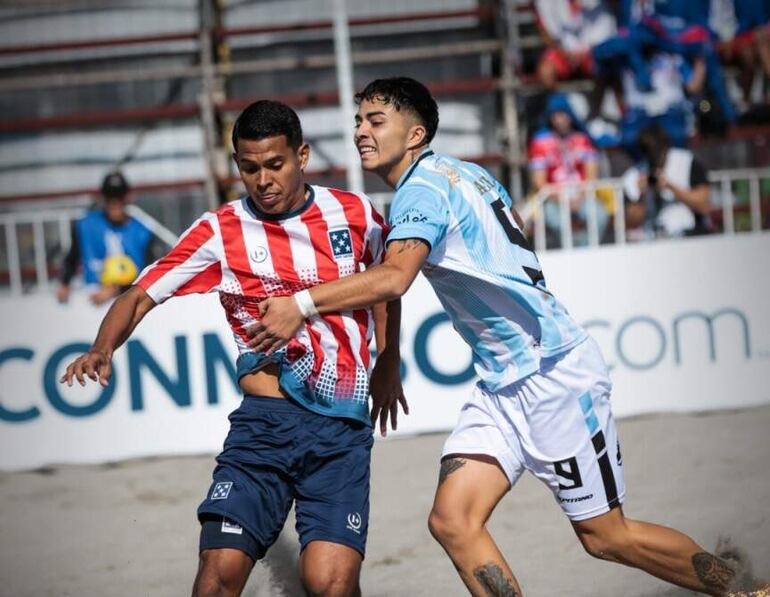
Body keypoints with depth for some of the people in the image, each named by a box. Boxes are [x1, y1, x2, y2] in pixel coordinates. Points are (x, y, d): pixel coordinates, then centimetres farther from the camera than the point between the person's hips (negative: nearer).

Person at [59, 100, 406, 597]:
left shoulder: (355, 213, 5)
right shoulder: (221, 231, 1)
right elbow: (142, 296, 2)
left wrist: (388, 364, 28)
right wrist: (103, 349, -17)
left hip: (342, 429, 0)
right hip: (264, 422, 0)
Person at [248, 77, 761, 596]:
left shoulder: (422, 188, -15)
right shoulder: (468, 173, 11)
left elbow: (393, 279, -32)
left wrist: (302, 305, -33)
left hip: (552, 373, -9)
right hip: (503, 384, 9)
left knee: (606, 537, 1)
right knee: (452, 521, -7)